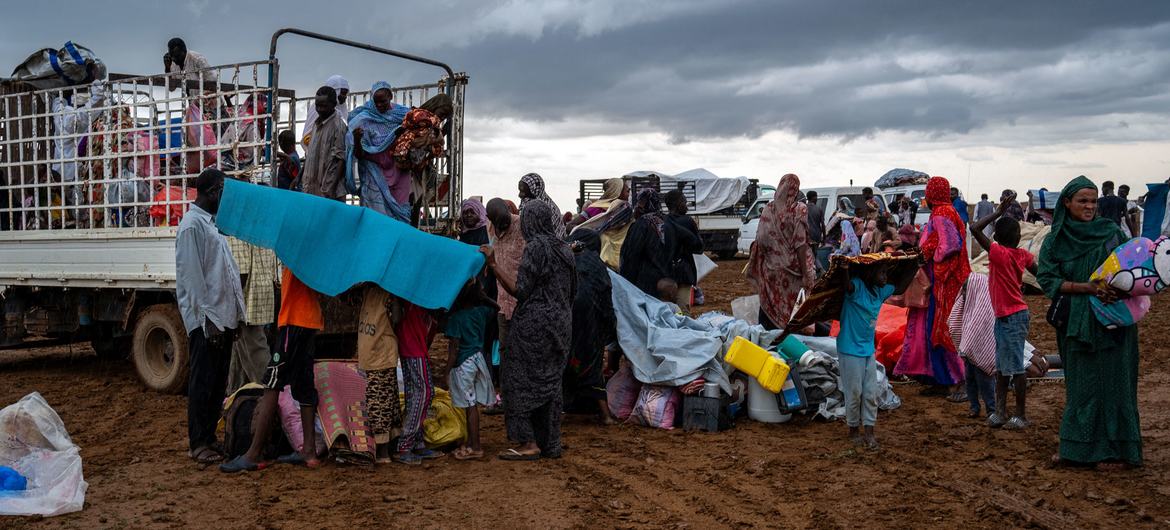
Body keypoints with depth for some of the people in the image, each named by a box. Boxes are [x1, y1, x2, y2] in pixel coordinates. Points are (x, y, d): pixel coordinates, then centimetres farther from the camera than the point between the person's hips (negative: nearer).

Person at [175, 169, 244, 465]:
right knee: (202, 383, -3)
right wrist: (208, 318, -20)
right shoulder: (192, 226, -10)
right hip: (206, 320, -9)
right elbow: (191, 276, -17)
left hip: (223, 317, 9)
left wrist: (233, 317, 16)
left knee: (218, 383, 12)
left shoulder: (212, 224, 19)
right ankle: (198, 444, 4)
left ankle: (209, 437, 20)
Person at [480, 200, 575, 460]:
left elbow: (520, 290, -16)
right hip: (560, 322, 8)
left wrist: (494, 265, -14)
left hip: (534, 323, -8)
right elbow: (572, 291, 16)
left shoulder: (536, 247, -13)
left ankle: (529, 444, 0)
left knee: (522, 380, 0)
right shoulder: (564, 249, 11)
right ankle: (550, 444, 16)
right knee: (551, 382, 12)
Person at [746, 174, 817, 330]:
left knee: (768, 308, 10)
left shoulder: (768, 209, 0)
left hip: (769, 269, 4)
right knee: (791, 311, 3)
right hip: (790, 270, -3)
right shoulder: (799, 210, -10)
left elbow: (760, 240, 3)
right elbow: (800, 245, -13)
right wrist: (805, 274, -10)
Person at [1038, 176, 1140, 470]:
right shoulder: (1055, 241, 2)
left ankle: (1115, 449, 9)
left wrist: (1117, 288, -18)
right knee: (1079, 384, 8)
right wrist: (1087, 287, -19)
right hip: (1076, 323, 2)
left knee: (1111, 380, 1)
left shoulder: (1112, 232, 0)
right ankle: (1077, 446, 16)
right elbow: (1047, 278, -6)